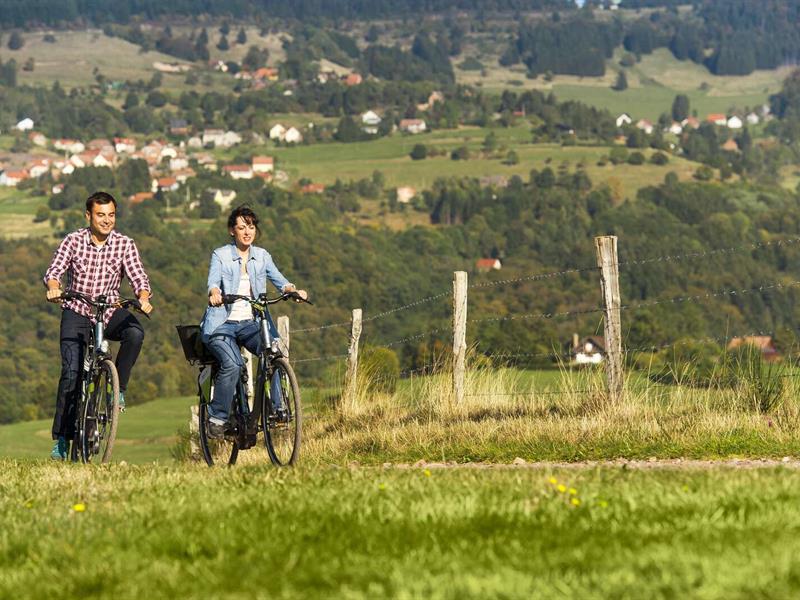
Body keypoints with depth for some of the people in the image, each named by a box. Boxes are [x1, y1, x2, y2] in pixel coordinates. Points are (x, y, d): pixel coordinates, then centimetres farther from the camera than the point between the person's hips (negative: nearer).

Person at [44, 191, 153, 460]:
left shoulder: (124, 244, -5)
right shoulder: (73, 241, -5)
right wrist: (53, 287, -37)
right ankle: (62, 438, -5)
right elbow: (54, 271, -13)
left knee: (135, 332, -32)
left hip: (110, 311, 1)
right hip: (77, 311, -1)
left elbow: (138, 277, -12)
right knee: (71, 371, -12)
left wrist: (143, 298, -34)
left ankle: (118, 388, -12)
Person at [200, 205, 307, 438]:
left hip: (250, 323, 4)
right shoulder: (220, 255, -1)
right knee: (232, 364, -29)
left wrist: (293, 290, -24)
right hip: (222, 323, -4)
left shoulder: (261, 256, 11)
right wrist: (214, 293, -42)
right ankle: (217, 418, -14)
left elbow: (278, 279, -1)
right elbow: (213, 281, -18)